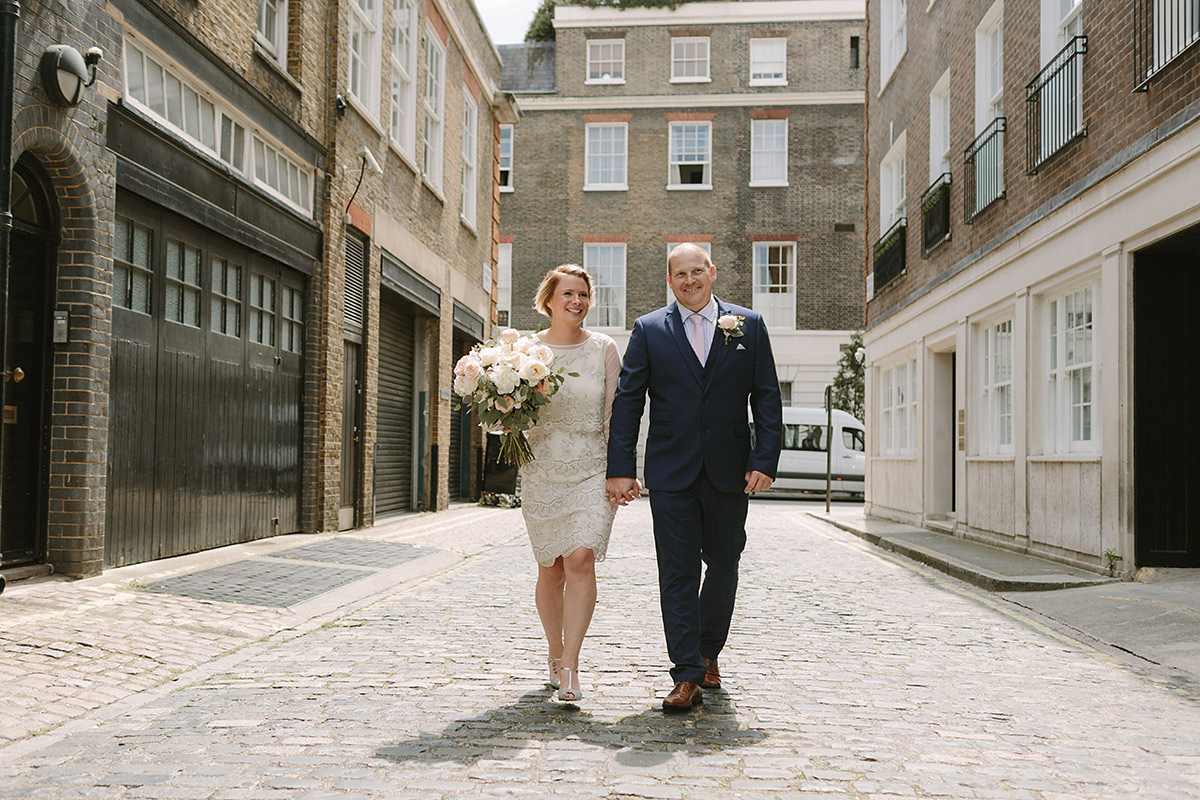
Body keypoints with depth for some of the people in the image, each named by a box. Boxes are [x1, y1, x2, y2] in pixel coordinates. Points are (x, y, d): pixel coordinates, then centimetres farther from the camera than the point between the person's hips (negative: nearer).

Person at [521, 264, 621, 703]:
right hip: (542, 469, 1)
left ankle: (569, 667, -12)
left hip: (592, 469, -1)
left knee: (581, 560, -15)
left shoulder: (604, 348, 4)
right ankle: (555, 654, 27)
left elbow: (615, 415, 4)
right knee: (551, 569, 7)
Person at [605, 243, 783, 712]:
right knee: (678, 572, -2)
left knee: (723, 567, 11)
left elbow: (767, 399, 4)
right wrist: (621, 469, -7)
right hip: (671, 472, -1)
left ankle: (708, 652, 34)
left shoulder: (749, 326, 6)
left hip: (730, 472, 1)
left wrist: (765, 461, -6)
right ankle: (688, 677, 2)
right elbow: (627, 401, 1)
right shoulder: (649, 330, 4)